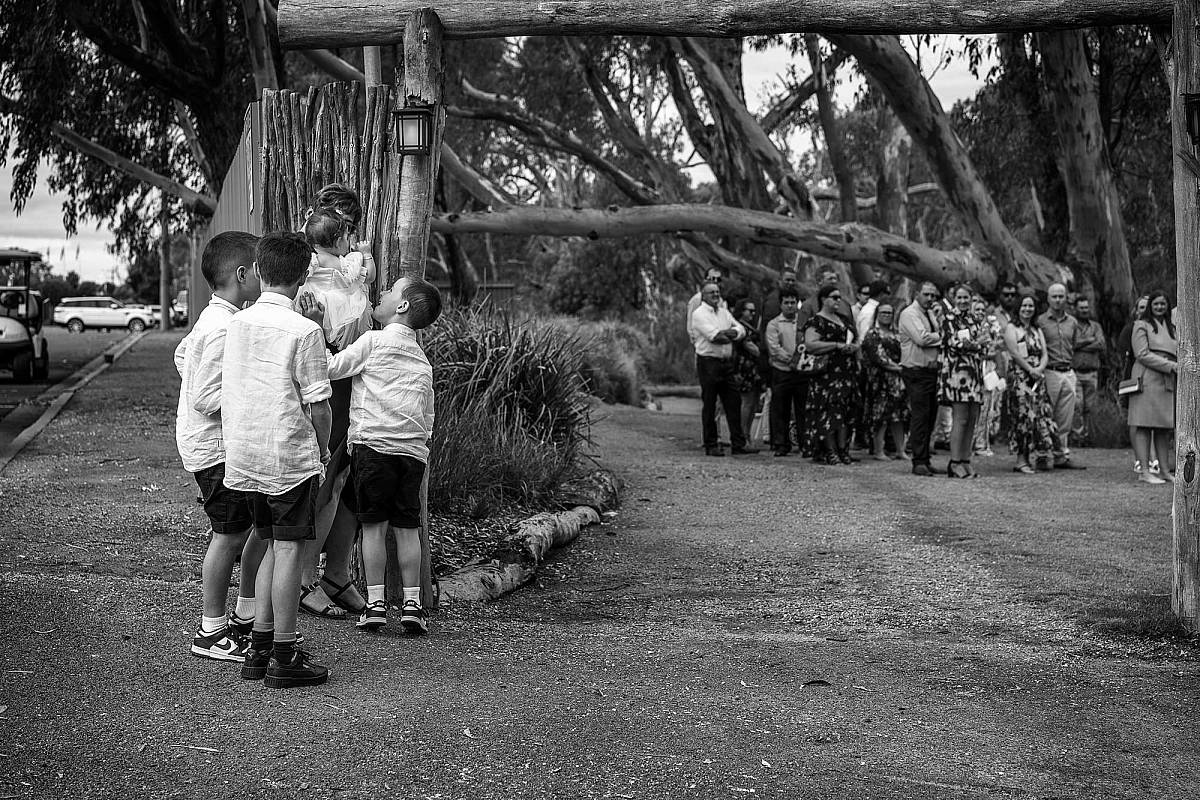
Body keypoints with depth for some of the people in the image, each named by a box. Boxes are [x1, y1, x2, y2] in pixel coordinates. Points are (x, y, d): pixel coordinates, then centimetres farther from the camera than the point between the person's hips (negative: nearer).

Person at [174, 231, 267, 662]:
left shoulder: (213, 318, 11)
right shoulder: (226, 330, -21)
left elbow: (182, 355, 27)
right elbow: (207, 400, -24)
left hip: (228, 443, 10)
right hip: (215, 445, -10)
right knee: (230, 533, -4)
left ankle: (246, 616, 23)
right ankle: (211, 633, 7)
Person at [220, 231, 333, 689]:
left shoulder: (238, 323, 6)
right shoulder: (304, 331, -13)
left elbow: (227, 392, 10)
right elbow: (318, 402, -12)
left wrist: (233, 444, 18)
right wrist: (324, 450, 4)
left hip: (246, 453, 7)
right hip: (292, 454, -6)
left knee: (273, 547, 16)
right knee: (289, 548, -1)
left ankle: (259, 649, 19)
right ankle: (284, 657, 3)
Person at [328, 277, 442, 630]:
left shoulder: (374, 340, 1)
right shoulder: (423, 361, 21)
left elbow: (331, 368, 0)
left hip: (373, 442, -5)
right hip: (414, 449, 5)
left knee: (374, 524, 0)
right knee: (407, 527, 7)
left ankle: (375, 603, 2)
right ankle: (411, 604, 6)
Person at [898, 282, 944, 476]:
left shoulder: (930, 314, 19)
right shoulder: (909, 314, -7)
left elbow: (942, 333, 11)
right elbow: (922, 338, -19)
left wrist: (938, 317, 0)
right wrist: (941, 335, -4)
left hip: (932, 371, 8)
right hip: (916, 371, -8)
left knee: (930, 415, 9)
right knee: (920, 415, -9)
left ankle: (926, 460, 14)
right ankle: (919, 462, -8)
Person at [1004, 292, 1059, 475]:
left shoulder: (1037, 331, 20)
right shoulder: (1011, 328, 2)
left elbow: (1044, 354, 12)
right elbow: (1015, 353, -10)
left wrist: (1040, 368, -8)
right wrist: (1030, 369, -14)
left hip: (1038, 377, 6)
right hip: (1019, 376, -6)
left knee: (1039, 415, 0)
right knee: (1023, 415, -12)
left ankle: (1028, 457, 5)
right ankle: (1021, 460, -11)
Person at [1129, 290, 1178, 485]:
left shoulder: (1171, 328, 23)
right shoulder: (1141, 325, 3)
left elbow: (1178, 354, 24)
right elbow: (1142, 354, -8)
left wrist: (1181, 367, 1)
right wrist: (1171, 366, -13)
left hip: (1168, 382, 7)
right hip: (1147, 379, -7)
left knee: (1165, 426, 6)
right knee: (1144, 425, -8)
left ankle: (1164, 469, 9)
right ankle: (1144, 471, -11)